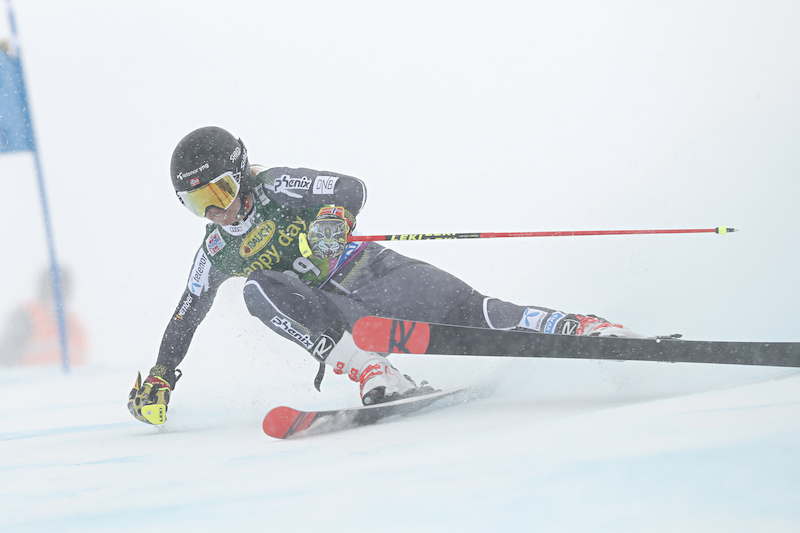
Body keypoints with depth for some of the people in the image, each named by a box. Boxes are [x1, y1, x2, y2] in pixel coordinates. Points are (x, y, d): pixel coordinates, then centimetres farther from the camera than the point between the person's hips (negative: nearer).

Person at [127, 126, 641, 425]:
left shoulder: (273, 189, -4)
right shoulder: (217, 253, 10)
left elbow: (352, 188, -14)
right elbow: (187, 315, 21)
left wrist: (333, 217, -36)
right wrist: (160, 377, 15)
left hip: (376, 277, -3)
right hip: (337, 315, 3)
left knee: (467, 312, -28)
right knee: (259, 290, -26)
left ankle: (579, 329, -23)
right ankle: (375, 374, -38)